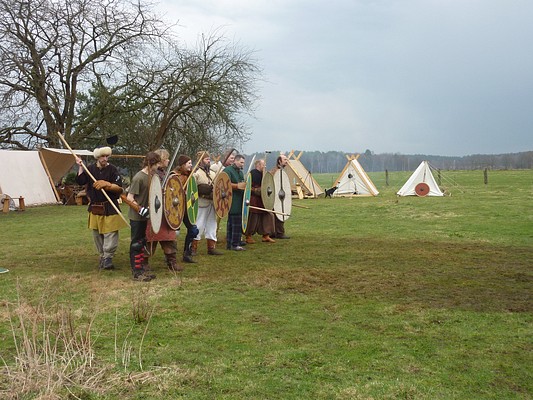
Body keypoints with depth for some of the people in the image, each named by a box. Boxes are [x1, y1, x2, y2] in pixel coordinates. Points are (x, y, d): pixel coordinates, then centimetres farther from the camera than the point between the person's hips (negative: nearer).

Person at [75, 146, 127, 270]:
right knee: (97, 234, 12)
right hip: (95, 207, 4)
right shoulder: (90, 169, 5)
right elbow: (80, 181, -4)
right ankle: (102, 256, 24)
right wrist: (80, 167, -9)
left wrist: (106, 184, -24)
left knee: (110, 233, -8)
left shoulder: (112, 169, -7)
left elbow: (119, 188, -11)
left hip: (109, 208, -4)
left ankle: (108, 257, -3)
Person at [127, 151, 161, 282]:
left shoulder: (150, 176, 7)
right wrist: (140, 209, -29)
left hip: (145, 217, 8)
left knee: (143, 242, 14)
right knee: (136, 244, 0)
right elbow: (130, 197, -21)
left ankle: (143, 269, 23)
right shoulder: (139, 177, -18)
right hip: (137, 217, -8)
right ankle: (137, 273, 7)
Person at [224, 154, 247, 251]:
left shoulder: (240, 172, 21)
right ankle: (235, 244, -6)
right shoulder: (228, 170, -9)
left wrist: (245, 186, 13)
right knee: (236, 222, -10)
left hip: (239, 202, 9)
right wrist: (238, 186, -26)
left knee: (231, 222, 12)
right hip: (232, 201, -9)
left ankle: (229, 243, 16)